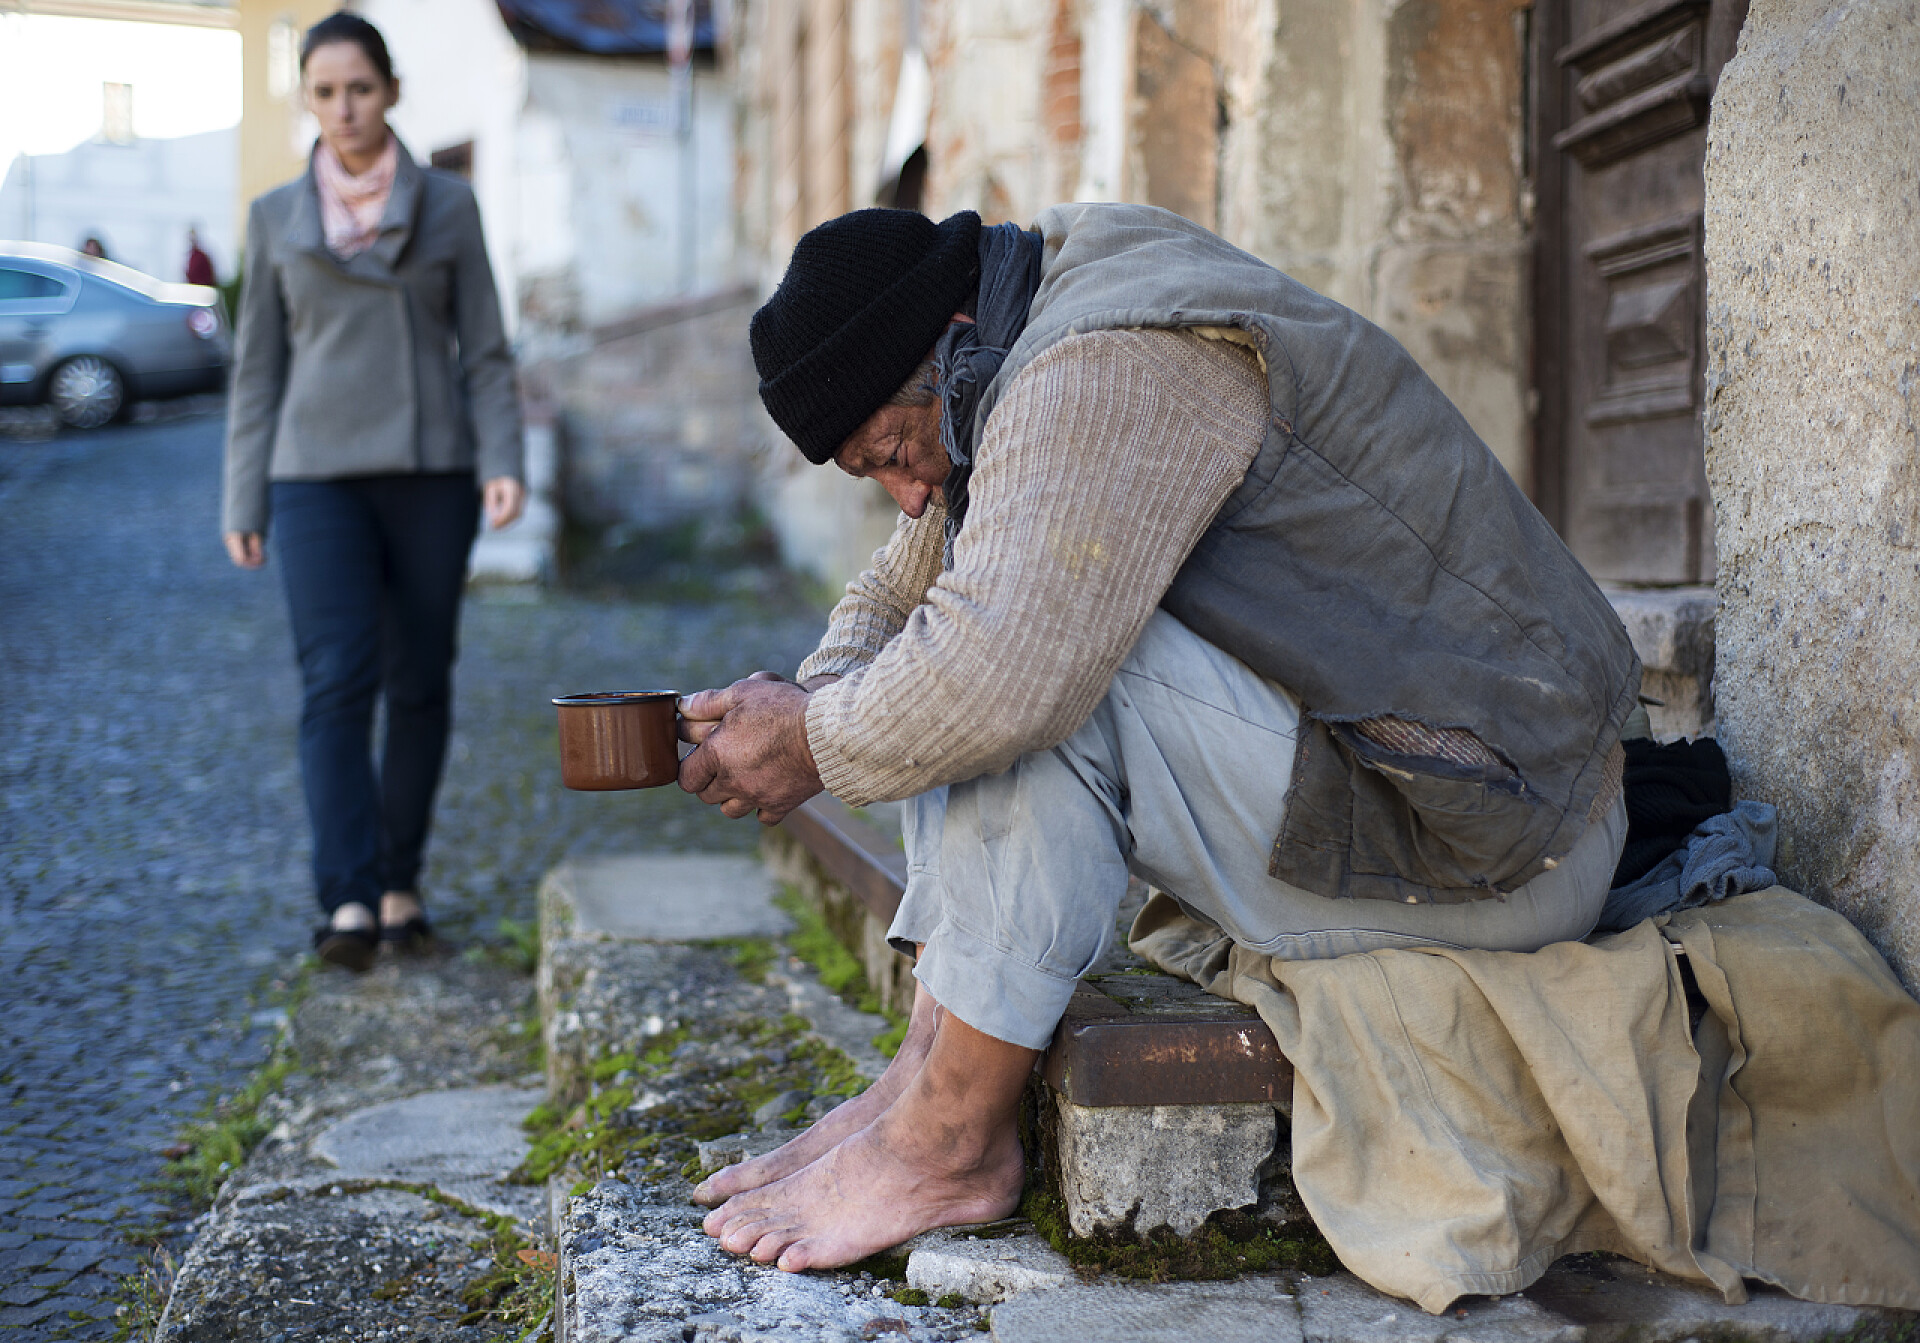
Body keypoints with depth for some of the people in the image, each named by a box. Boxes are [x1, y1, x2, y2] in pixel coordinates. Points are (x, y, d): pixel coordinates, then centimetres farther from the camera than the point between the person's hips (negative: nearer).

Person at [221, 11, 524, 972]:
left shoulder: (448, 205, 6)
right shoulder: (276, 217, 8)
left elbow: (485, 351, 4)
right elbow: (259, 368, 9)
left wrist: (502, 462, -10)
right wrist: (244, 505, 5)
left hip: (430, 471, 1)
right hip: (321, 477, 0)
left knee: (420, 684, 5)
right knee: (336, 682, -14)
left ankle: (400, 881, 19)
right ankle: (349, 903, -19)